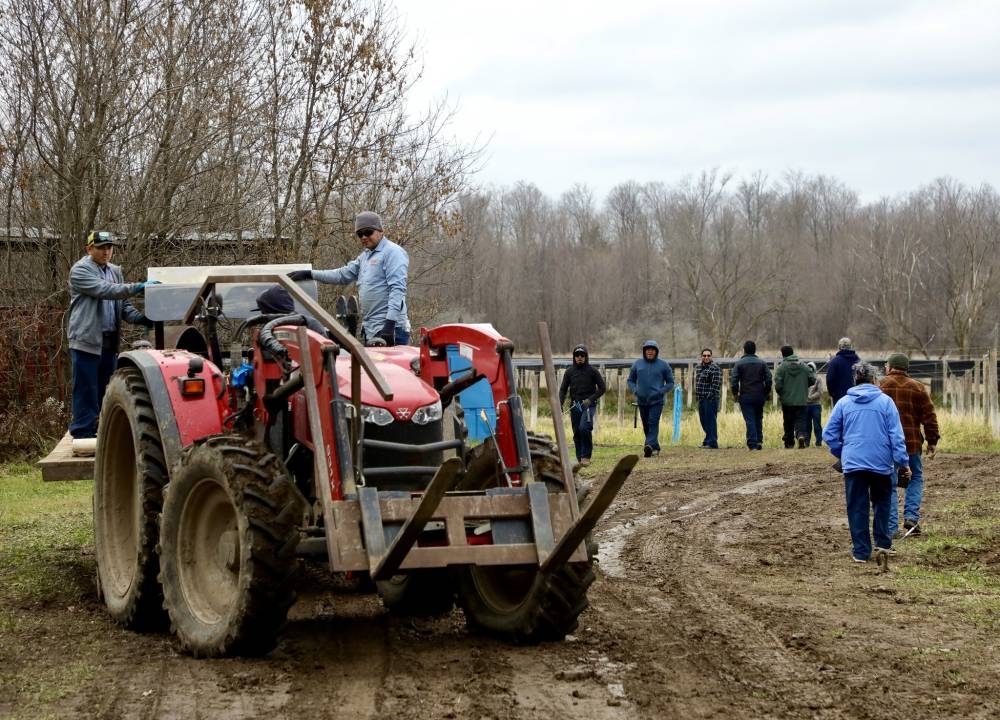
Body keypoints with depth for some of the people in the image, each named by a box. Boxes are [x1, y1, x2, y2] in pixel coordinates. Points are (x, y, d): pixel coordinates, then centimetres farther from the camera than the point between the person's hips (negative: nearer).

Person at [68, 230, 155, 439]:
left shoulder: (115, 271, 17)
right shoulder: (80, 270, -7)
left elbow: (123, 304, 17)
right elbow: (103, 290, -21)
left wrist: (140, 318, -3)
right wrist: (137, 287, -27)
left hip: (110, 341, 7)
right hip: (87, 340, -7)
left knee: (104, 391, 10)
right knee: (86, 391, -6)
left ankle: (99, 432, 17)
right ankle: (82, 434, -2)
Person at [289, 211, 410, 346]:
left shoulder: (393, 252, -7)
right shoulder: (365, 256, 22)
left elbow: (397, 289, -15)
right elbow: (343, 275, 26)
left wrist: (390, 323, -23)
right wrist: (308, 274, 20)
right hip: (371, 330, 9)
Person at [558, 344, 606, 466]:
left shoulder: (592, 371, 0)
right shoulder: (569, 372, 7)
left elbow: (602, 388, 1)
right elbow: (563, 390, 9)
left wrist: (590, 399, -12)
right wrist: (559, 405, -7)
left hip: (588, 405, -4)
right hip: (574, 405, 4)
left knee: (584, 428, -22)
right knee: (577, 433, 4)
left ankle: (586, 456, -12)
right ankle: (579, 458, 14)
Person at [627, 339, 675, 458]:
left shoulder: (663, 365, 2)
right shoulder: (637, 364, 7)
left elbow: (670, 382, 6)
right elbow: (631, 380, 16)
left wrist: (661, 391, -11)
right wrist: (635, 390, -4)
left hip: (656, 400, -4)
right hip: (642, 400, 4)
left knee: (653, 423, -18)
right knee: (646, 426, 10)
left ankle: (650, 445, -32)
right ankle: (655, 447, 23)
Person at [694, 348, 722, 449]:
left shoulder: (715, 367, -11)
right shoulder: (698, 367, 15)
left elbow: (716, 383, -17)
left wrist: (711, 395, -20)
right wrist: (697, 395, 17)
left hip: (711, 398, -9)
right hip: (701, 398, 9)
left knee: (711, 419, -8)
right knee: (703, 420, 14)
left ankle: (712, 443, -6)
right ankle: (708, 441, 25)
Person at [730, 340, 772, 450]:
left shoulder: (739, 363, -3)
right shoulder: (762, 363, 5)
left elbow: (734, 380, -8)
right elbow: (768, 380, 1)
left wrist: (735, 394, 4)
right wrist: (766, 393, 12)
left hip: (745, 396, -3)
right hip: (760, 396, 3)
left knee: (750, 420, -3)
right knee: (758, 419, 18)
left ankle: (752, 444, -8)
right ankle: (759, 441, 11)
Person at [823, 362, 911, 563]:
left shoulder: (844, 403, 3)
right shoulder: (885, 401, -2)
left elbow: (829, 434, 6)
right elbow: (896, 436, -5)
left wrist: (842, 454, 20)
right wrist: (902, 462, -2)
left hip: (853, 463, 0)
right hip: (881, 462, 0)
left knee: (857, 507, 5)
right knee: (881, 502, 20)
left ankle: (861, 551, 4)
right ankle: (882, 541, 14)